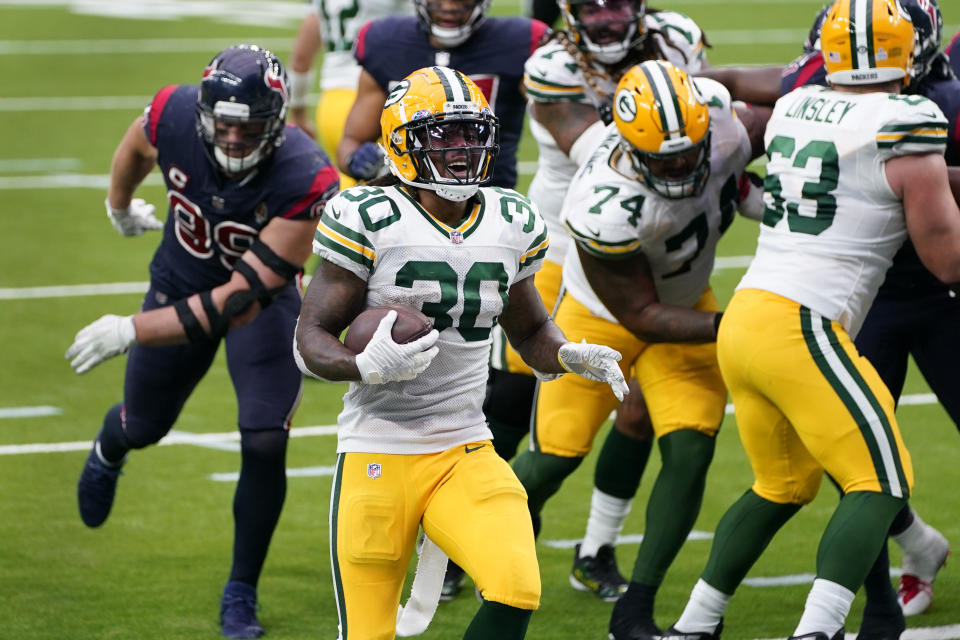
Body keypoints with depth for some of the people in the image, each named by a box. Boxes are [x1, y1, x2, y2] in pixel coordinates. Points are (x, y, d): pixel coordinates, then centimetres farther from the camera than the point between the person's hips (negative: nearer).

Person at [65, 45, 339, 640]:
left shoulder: (305, 181, -39)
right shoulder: (174, 117, -30)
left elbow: (243, 301, -37)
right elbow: (136, 148, 0)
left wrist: (132, 330, -40)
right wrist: (120, 207, 20)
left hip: (265, 299, -3)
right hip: (182, 278, 3)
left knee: (264, 445, -15)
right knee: (145, 426, 20)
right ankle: (109, 451, 60)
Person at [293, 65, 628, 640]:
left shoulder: (511, 225, 7)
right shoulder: (369, 221, -9)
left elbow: (530, 330, 21)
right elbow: (312, 338, -7)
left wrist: (570, 355, -1)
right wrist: (367, 367, -28)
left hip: (467, 455, 4)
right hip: (379, 457, -4)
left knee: (516, 593, -20)